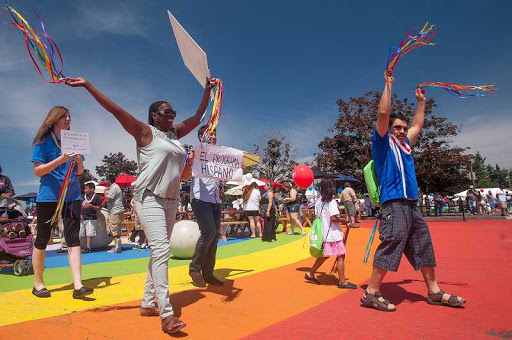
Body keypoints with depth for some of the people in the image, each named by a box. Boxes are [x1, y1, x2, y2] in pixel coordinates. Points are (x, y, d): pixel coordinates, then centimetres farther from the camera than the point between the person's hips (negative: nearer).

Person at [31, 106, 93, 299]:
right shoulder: (43, 141, -1)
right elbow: (38, 171, -7)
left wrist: (79, 160, -9)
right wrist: (60, 160, -20)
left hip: (72, 196, 3)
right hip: (48, 196, -3)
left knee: (73, 238, -4)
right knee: (42, 240, 8)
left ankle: (77, 286, -5)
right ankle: (38, 284, 25)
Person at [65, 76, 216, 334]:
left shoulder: (175, 133, 15)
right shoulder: (145, 131, -2)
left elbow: (198, 116, 21)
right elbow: (116, 110, -8)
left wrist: (208, 90, 20)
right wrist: (87, 85, -13)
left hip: (171, 201, 7)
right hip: (150, 199, -7)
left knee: (159, 252, 10)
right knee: (161, 250, -17)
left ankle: (148, 304, 22)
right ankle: (166, 314, -15)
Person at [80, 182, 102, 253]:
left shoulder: (96, 197, -4)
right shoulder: (83, 197, 11)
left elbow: (99, 208, -7)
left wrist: (91, 206, -20)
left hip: (91, 218, -4)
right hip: (82, 218, 5)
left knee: (88, 234, -2)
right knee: (79, 234, 4)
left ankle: (88, 247, 3)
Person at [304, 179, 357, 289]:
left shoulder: (318, 202, 8)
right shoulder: (332, 202, -14)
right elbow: (334, 218, -22)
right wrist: (343, 220, -6)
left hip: (323, 233, 8)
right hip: (333, 234, -8)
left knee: (324, 255, 18)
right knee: (340, 256, 0)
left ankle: (310, 274, 24)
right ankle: (342, 281, 6)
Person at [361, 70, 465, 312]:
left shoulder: (404, 145, 23)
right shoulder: (384, 143, 2)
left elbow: (417, 125, 37)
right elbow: (383, 113, -9)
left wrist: (421, 101, 39)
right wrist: (389, 85, -2)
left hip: (412, 205, 9)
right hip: (394, 203, -9)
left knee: (423, 246, 13)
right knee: (390, 245, -13)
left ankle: (434, 291, 25)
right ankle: (371, 293, -7)